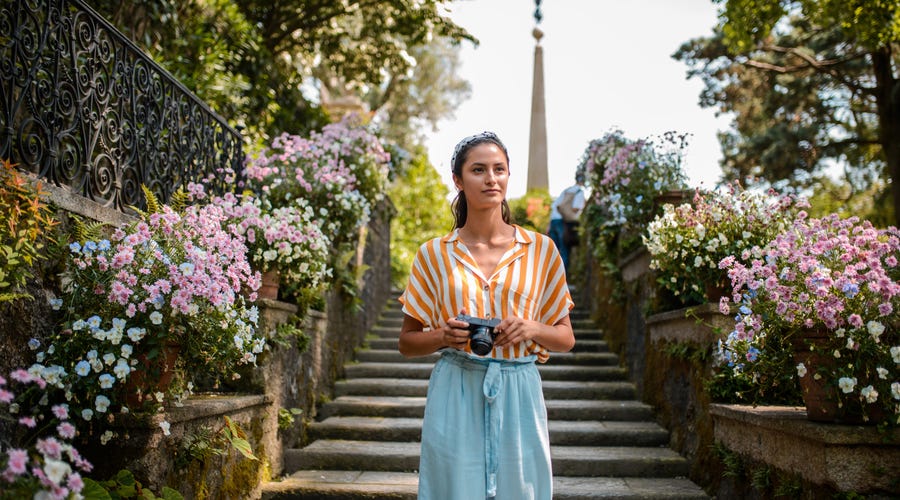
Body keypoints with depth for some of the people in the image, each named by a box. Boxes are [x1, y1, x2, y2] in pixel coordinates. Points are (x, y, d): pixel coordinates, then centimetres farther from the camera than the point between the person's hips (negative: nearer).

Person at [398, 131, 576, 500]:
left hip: (518, 396, 1)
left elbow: (566, 338, 9)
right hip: (455, 397, 0)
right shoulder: (434, 254, 2)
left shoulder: (540, 250, 3)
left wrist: (532, 329, -12)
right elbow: (407, 342, 7)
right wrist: (444, 336, -13)